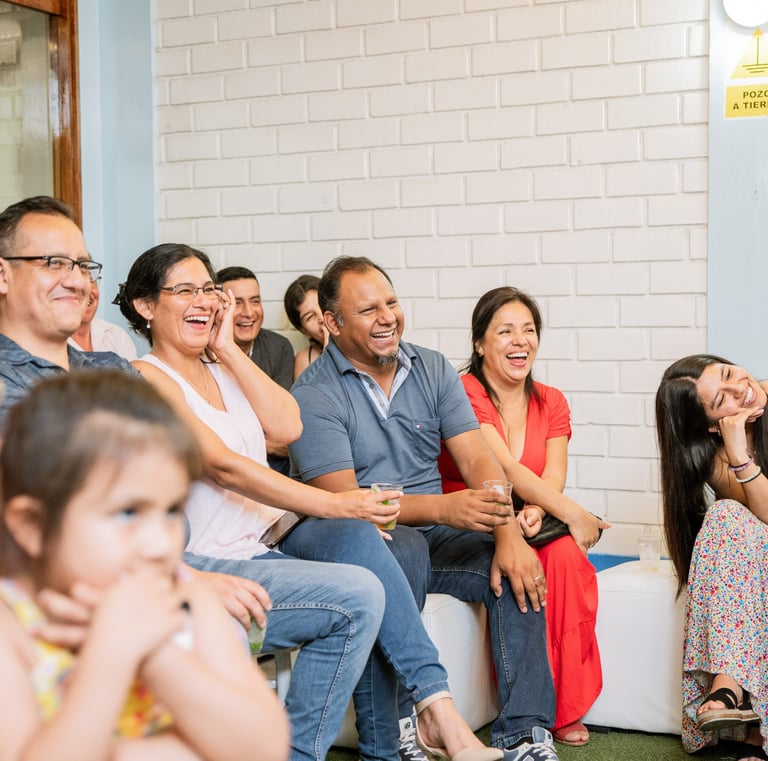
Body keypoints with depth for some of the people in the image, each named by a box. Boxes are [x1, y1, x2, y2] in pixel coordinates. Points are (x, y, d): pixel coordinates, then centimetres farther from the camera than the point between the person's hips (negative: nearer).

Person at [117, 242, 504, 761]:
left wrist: (228, 349, 3)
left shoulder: (222, 367, 18)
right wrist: (334, 505, -23)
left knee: (358, 534, -23)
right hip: (207, 563, -6)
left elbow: (287, 426, 3)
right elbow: (223, 465, -18)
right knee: (360, 589, -25)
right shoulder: (147, 378, -7)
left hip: (269, 539, 6)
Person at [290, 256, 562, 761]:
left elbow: (478, 459, 0)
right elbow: (342, 500, -18)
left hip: (432, 532, 5)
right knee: (403, 547, -37)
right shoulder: (314, 395, -8)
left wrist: (508, 533, -19)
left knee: (517, 569, -20)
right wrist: (443, 508, -32)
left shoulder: (432, 369, 8)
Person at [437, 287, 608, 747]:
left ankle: (565, 704, -16)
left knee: (568, 557, -27)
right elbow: (505, 468, -19)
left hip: (534, 527, 4)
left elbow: (554, 474, -3)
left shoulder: (551, 402, 11)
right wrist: (574, 515, -20)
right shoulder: (464, 394, -9)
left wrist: (537, 510, -26)